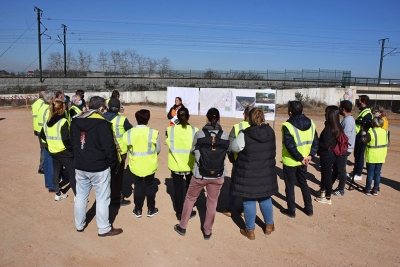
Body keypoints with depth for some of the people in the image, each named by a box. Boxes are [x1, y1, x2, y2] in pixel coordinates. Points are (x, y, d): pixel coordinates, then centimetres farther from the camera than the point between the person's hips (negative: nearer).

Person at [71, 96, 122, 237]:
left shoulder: (75, 121, 4)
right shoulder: (102, 123, -19)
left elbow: (72, 142, 15)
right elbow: (109, 147, -19)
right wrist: (113, 164, -5)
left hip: (80, 166, 7)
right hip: (99, 168, -7)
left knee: (81, 196, 19)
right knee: (102, 199, 6)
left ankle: (79, 224, 34)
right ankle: (104, 229, 17)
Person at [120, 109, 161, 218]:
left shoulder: (128, 133, -11)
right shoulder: (153, 133, -16)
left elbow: (123, 148, -1)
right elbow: (158, 149, -6)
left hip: (136, 165, 1)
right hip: (150, 165, -1)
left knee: (138, 186, 17)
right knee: (150, 186, 17)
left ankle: (138, 210, 25)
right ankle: (151, 209, 26)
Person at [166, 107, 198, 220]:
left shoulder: (170, 130, -8)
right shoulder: (195, 130, -9)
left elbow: (169, 145, -13)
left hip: (176, 164, 0)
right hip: (190, 164, 0)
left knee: (178, 188, 15)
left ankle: (179, 213, 23)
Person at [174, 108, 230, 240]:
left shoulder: (199, 134, -13)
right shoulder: (225, 135, -9)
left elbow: (194, 151, -1)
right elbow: (227, 151, 5)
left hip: (200, 174, -1)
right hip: (218, 175, 1)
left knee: (190, 199, 19)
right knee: (212, 203, 16)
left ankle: (182, 227, 32)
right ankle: (207, 231, 27)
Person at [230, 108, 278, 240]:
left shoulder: (245, 135, -20)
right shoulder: (270, 132, -5)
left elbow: (234, 148, -3)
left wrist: (238, 136, 14)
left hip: (248, 174, -4)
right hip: (266, 173, 5)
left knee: (249, 201, 9)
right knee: (265, 199, 21)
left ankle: (250, 230, 21)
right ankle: (269, 226, 37)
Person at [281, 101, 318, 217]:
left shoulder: (287, 126, -20)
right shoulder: (311, 123, 0)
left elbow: (290, 145, -24)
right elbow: (315, 141, -1)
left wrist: (300, 158, -14)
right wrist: (310, 155, -3)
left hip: (290, 161, -6)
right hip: (303, 160, 6)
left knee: (289, 186, 10)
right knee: (303, 183, 22)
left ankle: (291, 210, 20)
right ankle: (309, 209, 30)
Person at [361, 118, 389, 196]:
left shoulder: (371, 132, -18)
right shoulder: (385, 132, 2)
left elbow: (364, 140, -8)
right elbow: (387, 144, 10)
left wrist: (363, 134, 6)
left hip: (372, 156, -5)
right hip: (381, 157, 5)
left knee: (370, 173, 5)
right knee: (377, 173, 12)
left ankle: (368, 190, 11)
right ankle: (375, 190, 17)